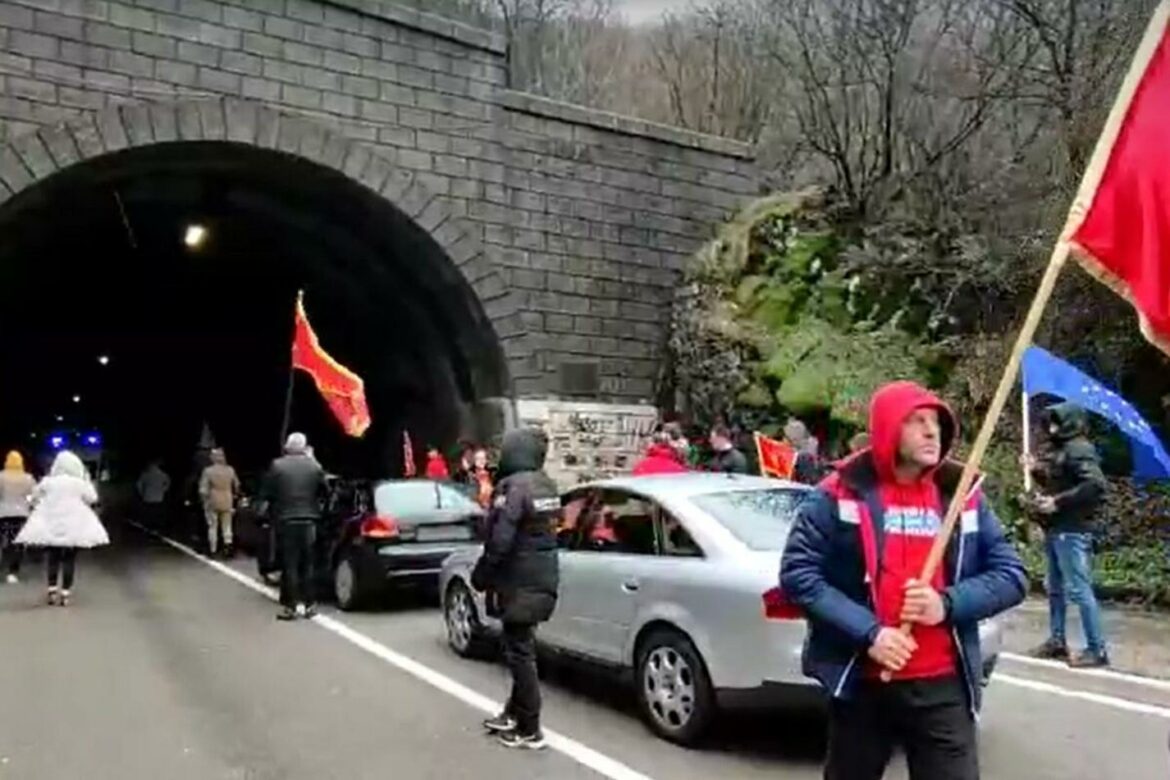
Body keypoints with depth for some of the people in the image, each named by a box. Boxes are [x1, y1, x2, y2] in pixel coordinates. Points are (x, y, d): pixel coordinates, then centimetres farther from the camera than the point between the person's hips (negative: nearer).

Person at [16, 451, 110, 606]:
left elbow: (35, 496, 10)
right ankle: (65, 593, 0)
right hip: (74, 526, -2)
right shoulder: (79, 483, -8)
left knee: (53, 557, 12)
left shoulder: (48, 482, -2)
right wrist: (88, 481, 8)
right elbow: (92, 499, 2)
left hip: (51, 525, 2)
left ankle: (52, 590, 7)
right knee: (69, 559, 2)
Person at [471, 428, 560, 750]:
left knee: (520, 653, 0)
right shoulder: (547, 486, 9)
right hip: (542, 579, 9)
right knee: (521, 649, 19)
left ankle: (530, 730, 6)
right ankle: (514, 714, 32)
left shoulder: (514, 487, -19)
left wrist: (481, 575, -10)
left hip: (520, 583, -9)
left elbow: (500, 541, -24)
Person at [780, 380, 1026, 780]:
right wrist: (867, 632, -16)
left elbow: (1010, 575, 5)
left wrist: (949, 603, -13)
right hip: (861, 684, -1)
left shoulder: (963, 495, 4)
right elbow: (797, 573, -8)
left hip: (942, 686, 2)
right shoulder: (842, 492, -5)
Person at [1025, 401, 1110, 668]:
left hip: (1072, 531, -10)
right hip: (1055, 530, 10)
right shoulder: (1058, 449, 17)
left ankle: (1097, 649, -1)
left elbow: (1095, 485, -25)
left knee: (1079, 590, -8)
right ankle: (1056, 641, 25)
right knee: (1056, 589, 16)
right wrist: (1038, 471, 11)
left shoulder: (1079, 449, -13)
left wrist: (1058, 502, -23)